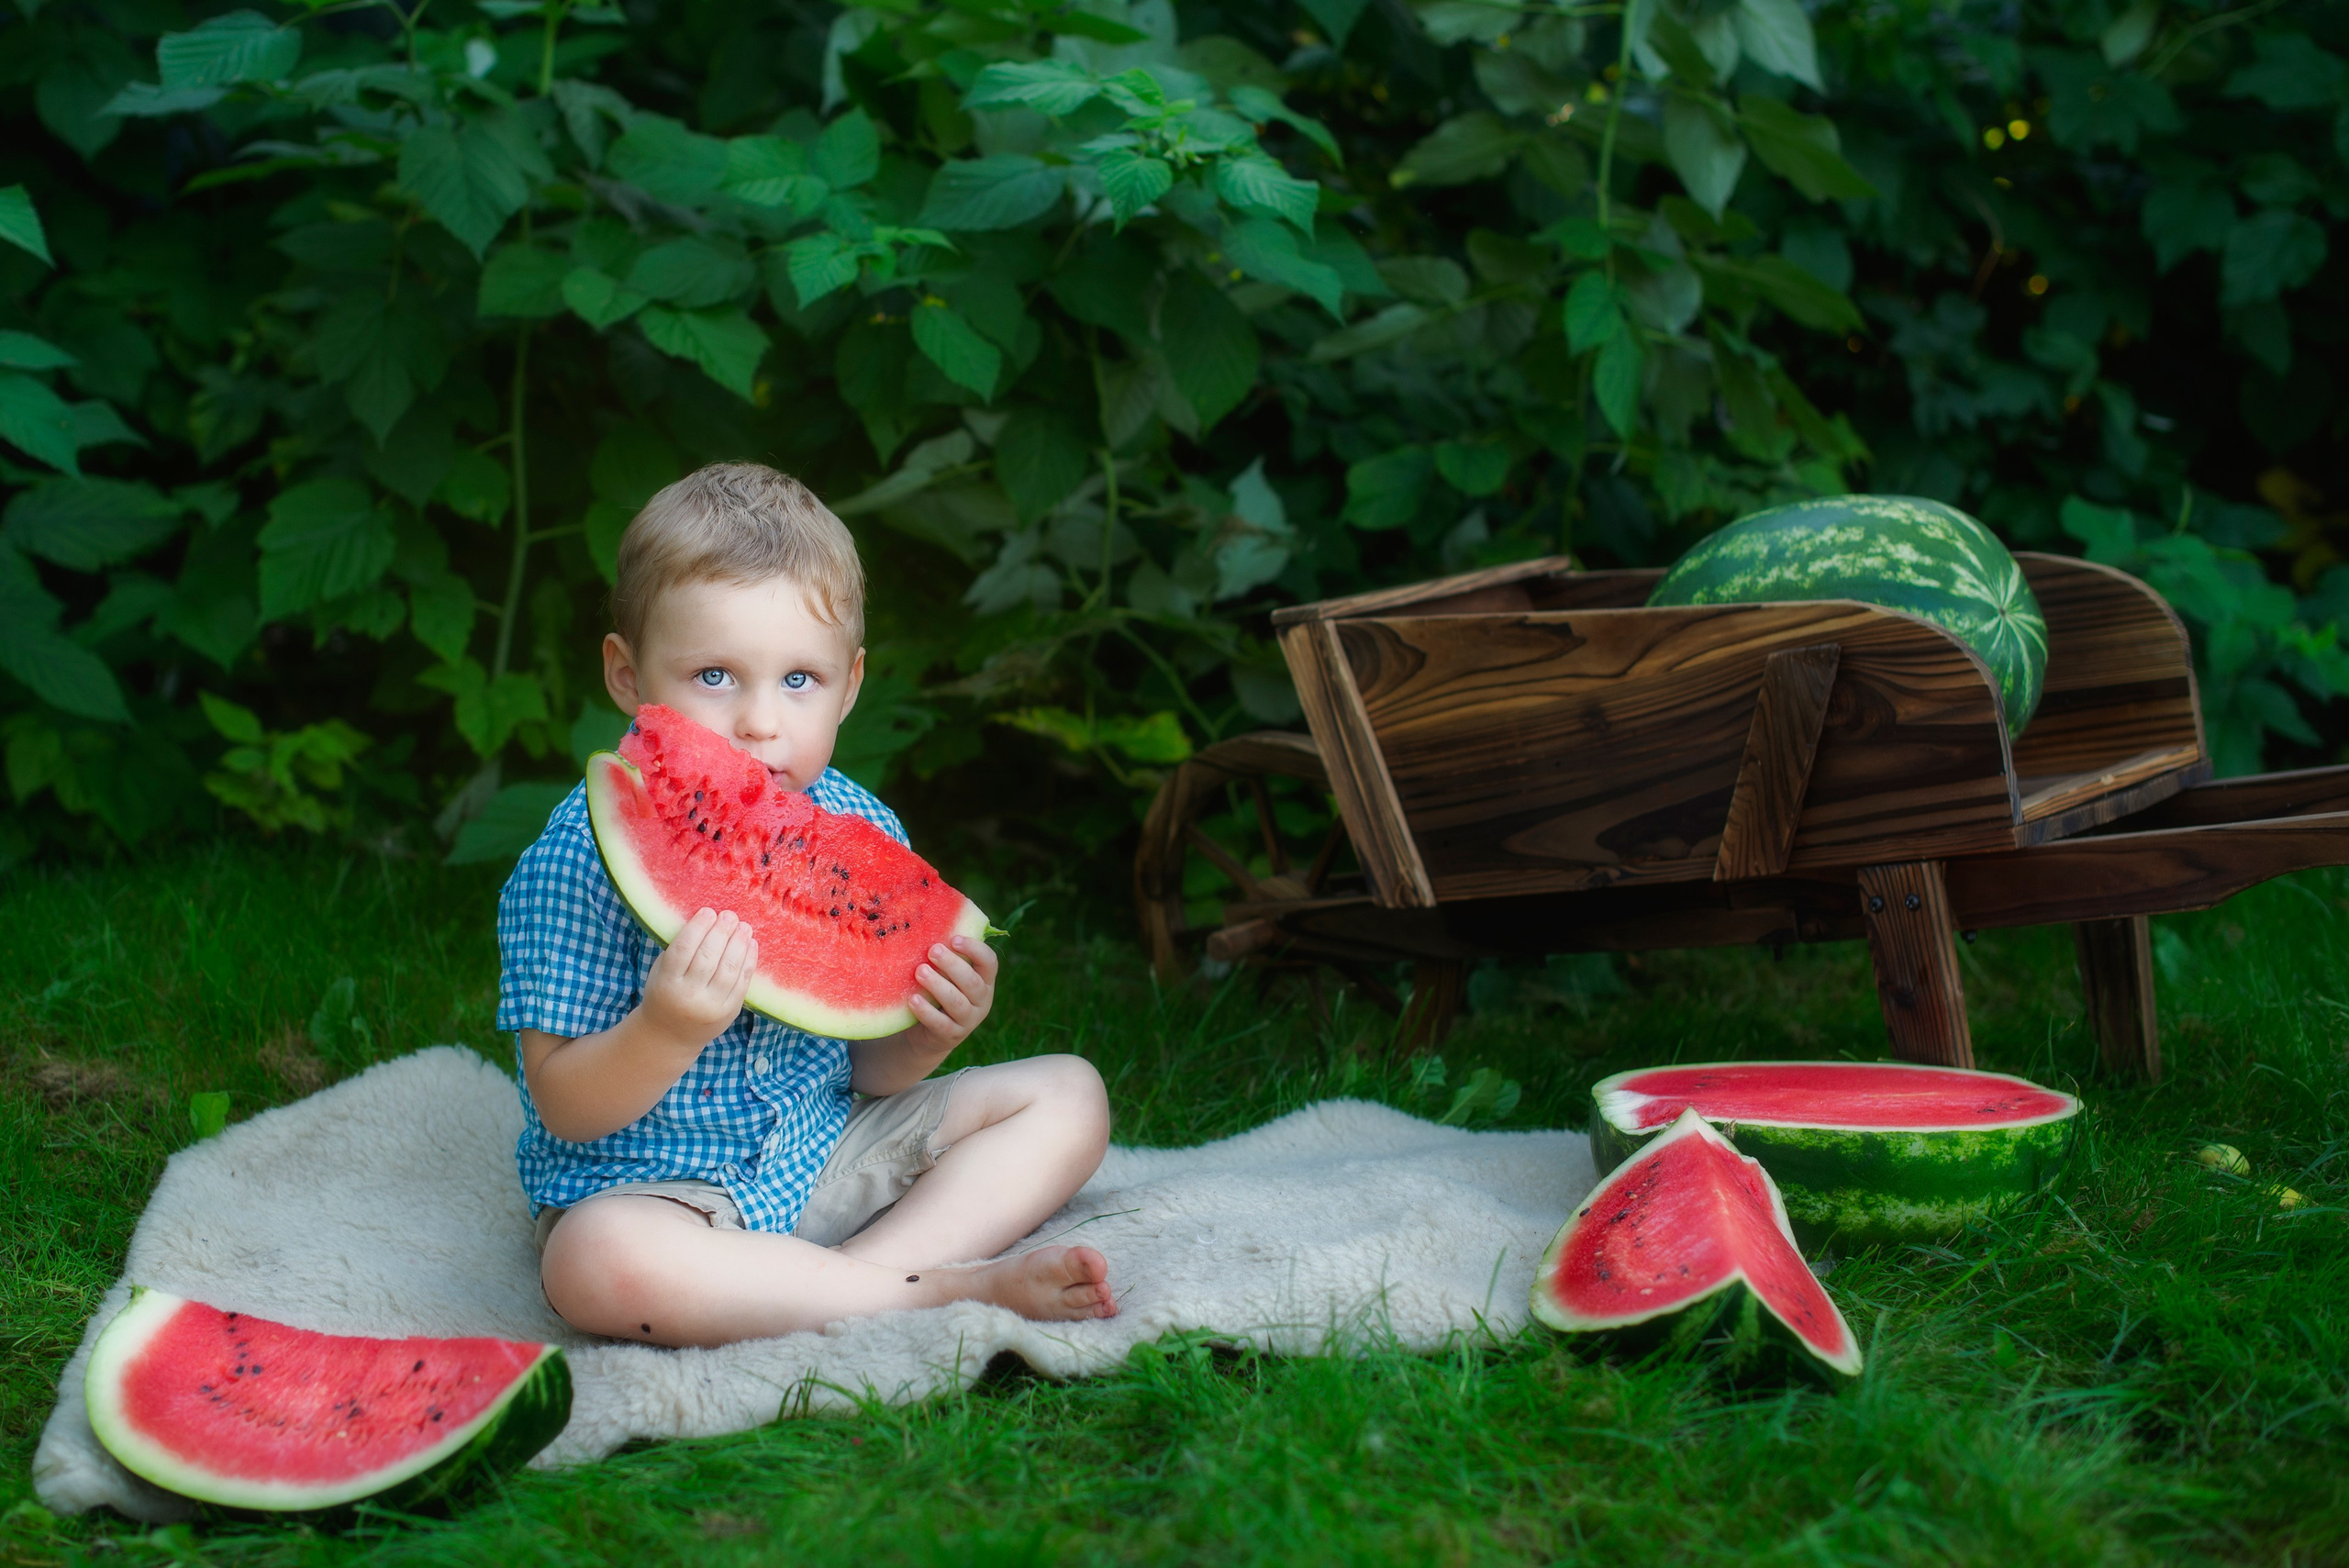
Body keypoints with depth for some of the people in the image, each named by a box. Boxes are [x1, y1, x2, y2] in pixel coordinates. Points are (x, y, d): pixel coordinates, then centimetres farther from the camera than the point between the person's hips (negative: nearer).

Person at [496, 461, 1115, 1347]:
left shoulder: (859, 829, -2)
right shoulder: (584, 854, -16)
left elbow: (871, 1073, 6)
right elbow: (566, 1108, -16)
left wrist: (929, 1033, -17)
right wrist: (669, 1031, -35)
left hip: (829, 1159, 6)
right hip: (644, 1185, -5)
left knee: (1067, 1095, 1)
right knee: (599, 1261, -39)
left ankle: (867, 1269, -20)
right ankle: (945, 1292, -26)